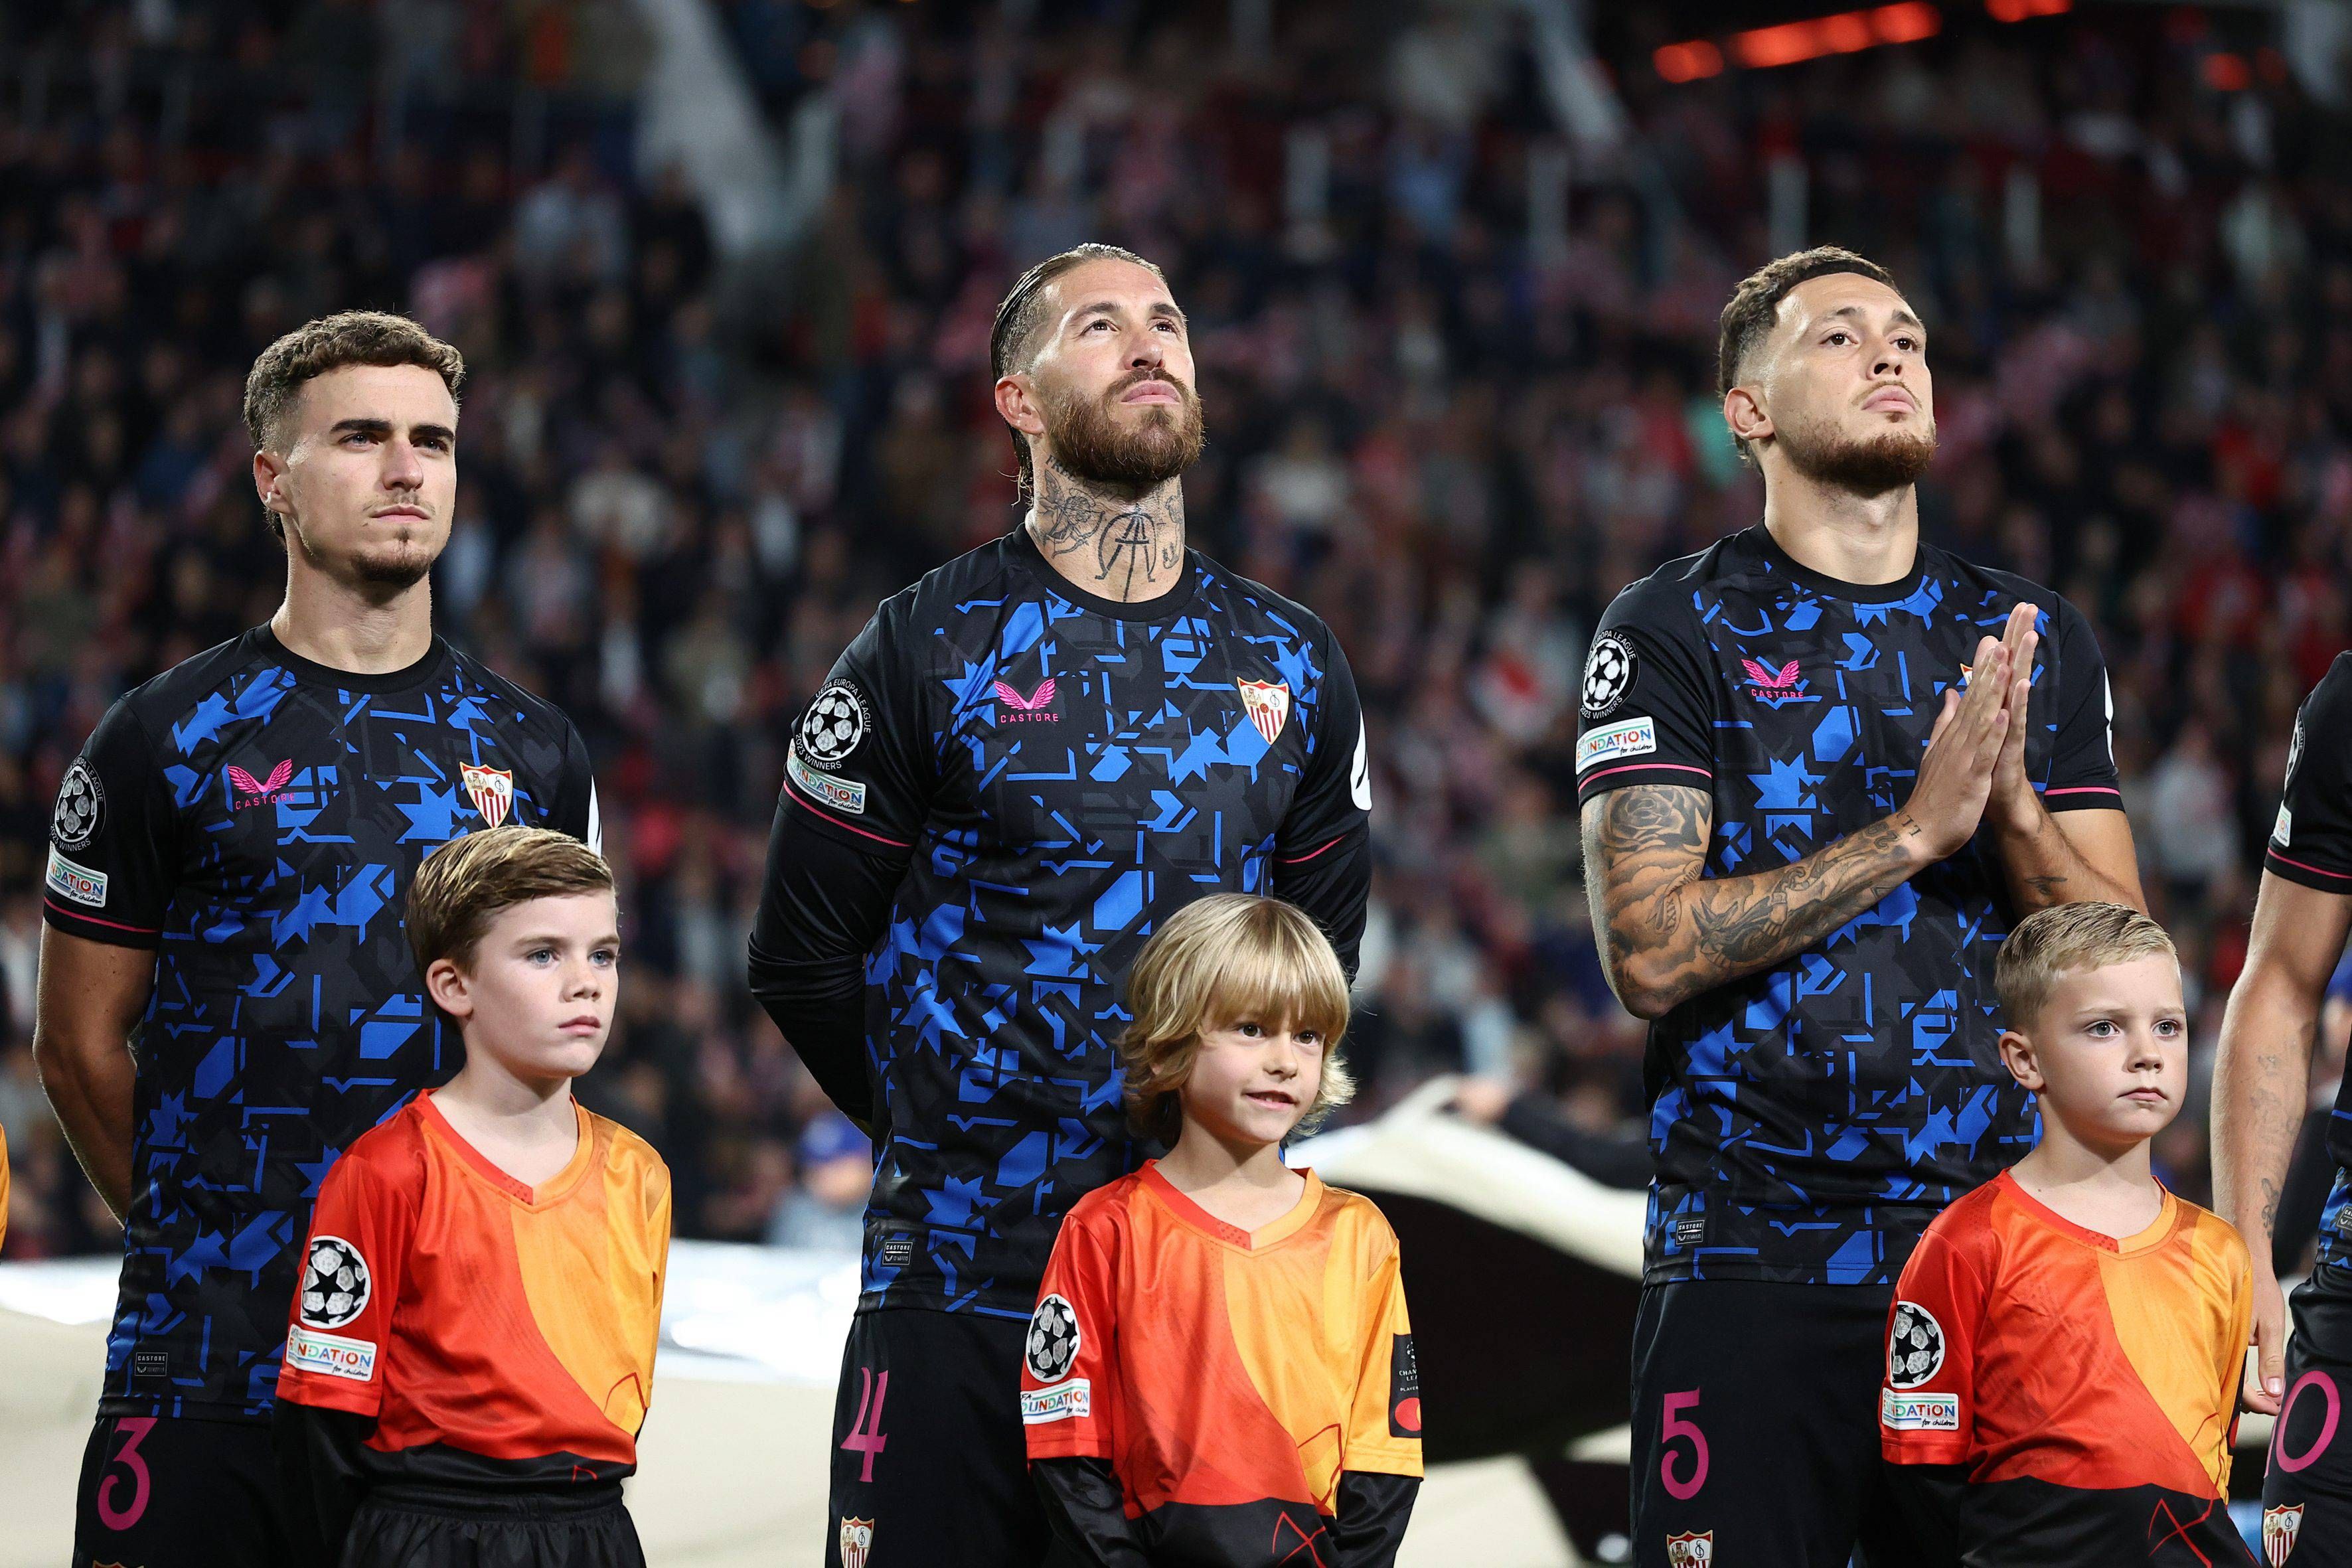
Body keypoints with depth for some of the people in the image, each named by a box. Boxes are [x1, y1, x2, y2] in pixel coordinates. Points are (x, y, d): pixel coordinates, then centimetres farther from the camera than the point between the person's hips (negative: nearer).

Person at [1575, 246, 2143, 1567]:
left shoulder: (2038, 641, 12)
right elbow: (1651, 949, -11)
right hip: (1756, 1251, -3)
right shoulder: (1676, 634, 0)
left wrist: (2014, 809, -11)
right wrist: (1919, 828, -14)